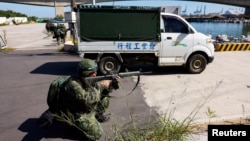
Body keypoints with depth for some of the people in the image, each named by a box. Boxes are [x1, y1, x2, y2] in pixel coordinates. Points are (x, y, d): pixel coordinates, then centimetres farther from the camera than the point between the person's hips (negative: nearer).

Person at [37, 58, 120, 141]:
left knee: (105, 98, 2)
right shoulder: (73, 85, -32)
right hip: (77, 114, -8)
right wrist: (100, 86, -34)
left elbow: (104, 91, 2)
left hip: (88, 108, 8)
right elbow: (88, 100, -43)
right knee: (97, 134, -13)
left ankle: (97, 115, 20)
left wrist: (113, 83, -16)